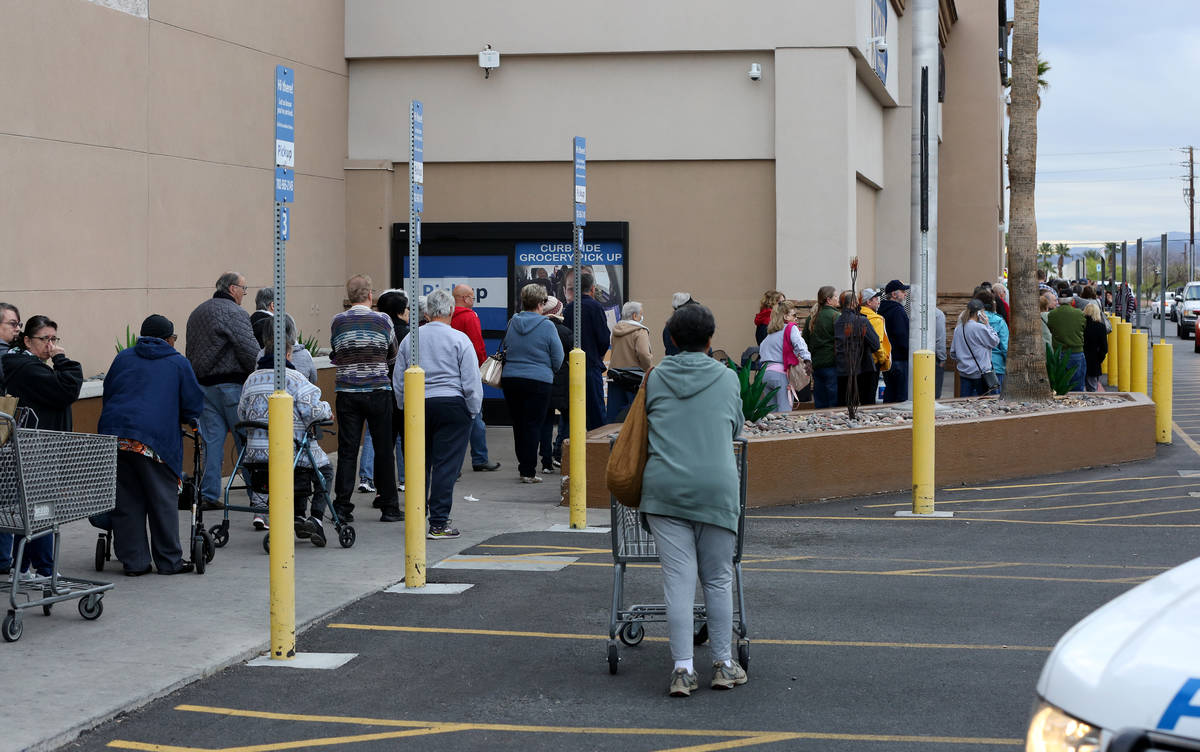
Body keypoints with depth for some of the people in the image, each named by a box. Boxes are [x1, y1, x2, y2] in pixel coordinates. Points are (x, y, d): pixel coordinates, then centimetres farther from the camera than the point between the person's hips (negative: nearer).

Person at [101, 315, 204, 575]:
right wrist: (189, 420, 30)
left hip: (113, 432, 4)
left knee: (126, 501, 8)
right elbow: (194, 404, 9)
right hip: (154, 439, -4)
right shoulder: (178, 363, 10)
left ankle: (133, 561, 9)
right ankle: (169, 561, 8)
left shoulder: (123, 358, 20)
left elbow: (107, 393, 24)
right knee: (163, 500, 4)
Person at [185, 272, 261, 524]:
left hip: (202, 386, 7)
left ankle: (209, 495, 10)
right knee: (247, 442, -5)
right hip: (231, 385, -7)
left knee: (212, 441, 10)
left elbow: (190, 353, 22)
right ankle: (259, 503, -6)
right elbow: (250, 351, -17)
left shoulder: (196, 313, 18)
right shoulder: (234, 313, -9)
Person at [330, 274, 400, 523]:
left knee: (347, 451, 3)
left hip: (347, 393, 1)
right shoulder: (382, 320, -3)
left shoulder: (338, 322, 1)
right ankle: (389, 508, 11)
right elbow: (393, 356, 9)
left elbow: (334, 356, 11)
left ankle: (342, 507, -1)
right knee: (383, 450, 6)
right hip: (378, 391, -1)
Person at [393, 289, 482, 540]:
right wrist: (474, 411, 3)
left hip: (418, 406, 4)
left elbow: (398, 380, 11)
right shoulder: (459, 340, -6)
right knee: (446, 465, -2)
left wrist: (405, 407, 21)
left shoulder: (410, 338, 6)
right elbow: (471, 382, -7)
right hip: (452, 406, -4)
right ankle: (439, 523, -4)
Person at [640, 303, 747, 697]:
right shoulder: (728, 379, 9)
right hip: (717, 487, 0)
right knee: (718, 579, 10)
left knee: (678, 579, 0)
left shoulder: (655, 378, 8)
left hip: (665, 488, 0)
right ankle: (724, 664, 16)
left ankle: (683, 668, -2)